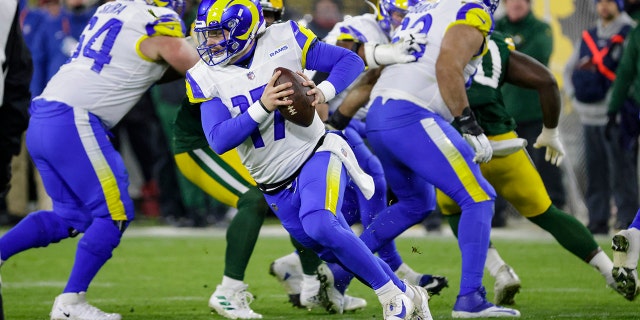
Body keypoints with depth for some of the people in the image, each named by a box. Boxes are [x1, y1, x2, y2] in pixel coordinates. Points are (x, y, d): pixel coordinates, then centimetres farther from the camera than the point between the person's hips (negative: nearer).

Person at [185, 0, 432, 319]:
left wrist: (323, 92, -23)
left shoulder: (283, 40, -11)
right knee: (337, 250, 9)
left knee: (319, 226, -30)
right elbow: (219, 141, -16)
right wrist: (262, 107, -29)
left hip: (314, 155, -4)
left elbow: (351, 61, -4)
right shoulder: (205, 77, -6)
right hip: (276, 185, 4)